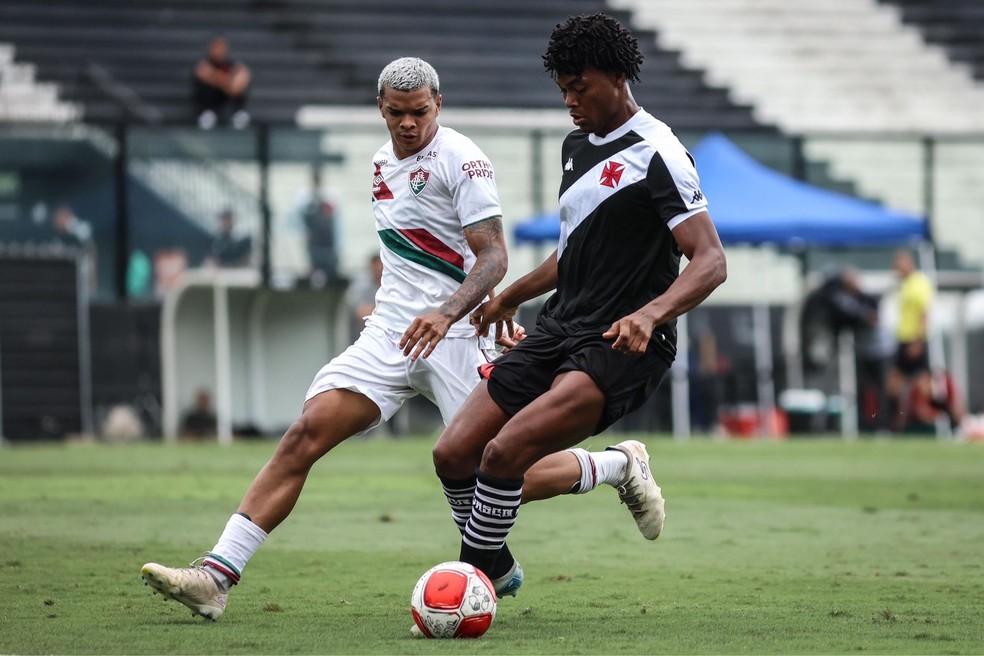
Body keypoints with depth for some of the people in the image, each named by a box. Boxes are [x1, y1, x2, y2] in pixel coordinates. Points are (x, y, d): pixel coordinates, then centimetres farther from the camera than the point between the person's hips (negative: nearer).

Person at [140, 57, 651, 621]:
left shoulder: (461, 159, -8)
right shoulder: (383, 162, 15)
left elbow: (493, 256, -15)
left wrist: (447, 314, -32)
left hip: (452, 336, -6)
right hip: (390, 333, 6)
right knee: (304, 435, -12)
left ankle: (620, 466, 20)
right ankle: (217, 575, -20)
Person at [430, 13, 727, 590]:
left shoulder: (655, 154, -12)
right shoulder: (577, 146, 14)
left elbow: (711, 261, -21)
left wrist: (649, 313, -37)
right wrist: (510, 298, 39)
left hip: (620, 348, -9)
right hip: (559, 331, 9)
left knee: (503, 453, -25)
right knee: (454, 455, -3)